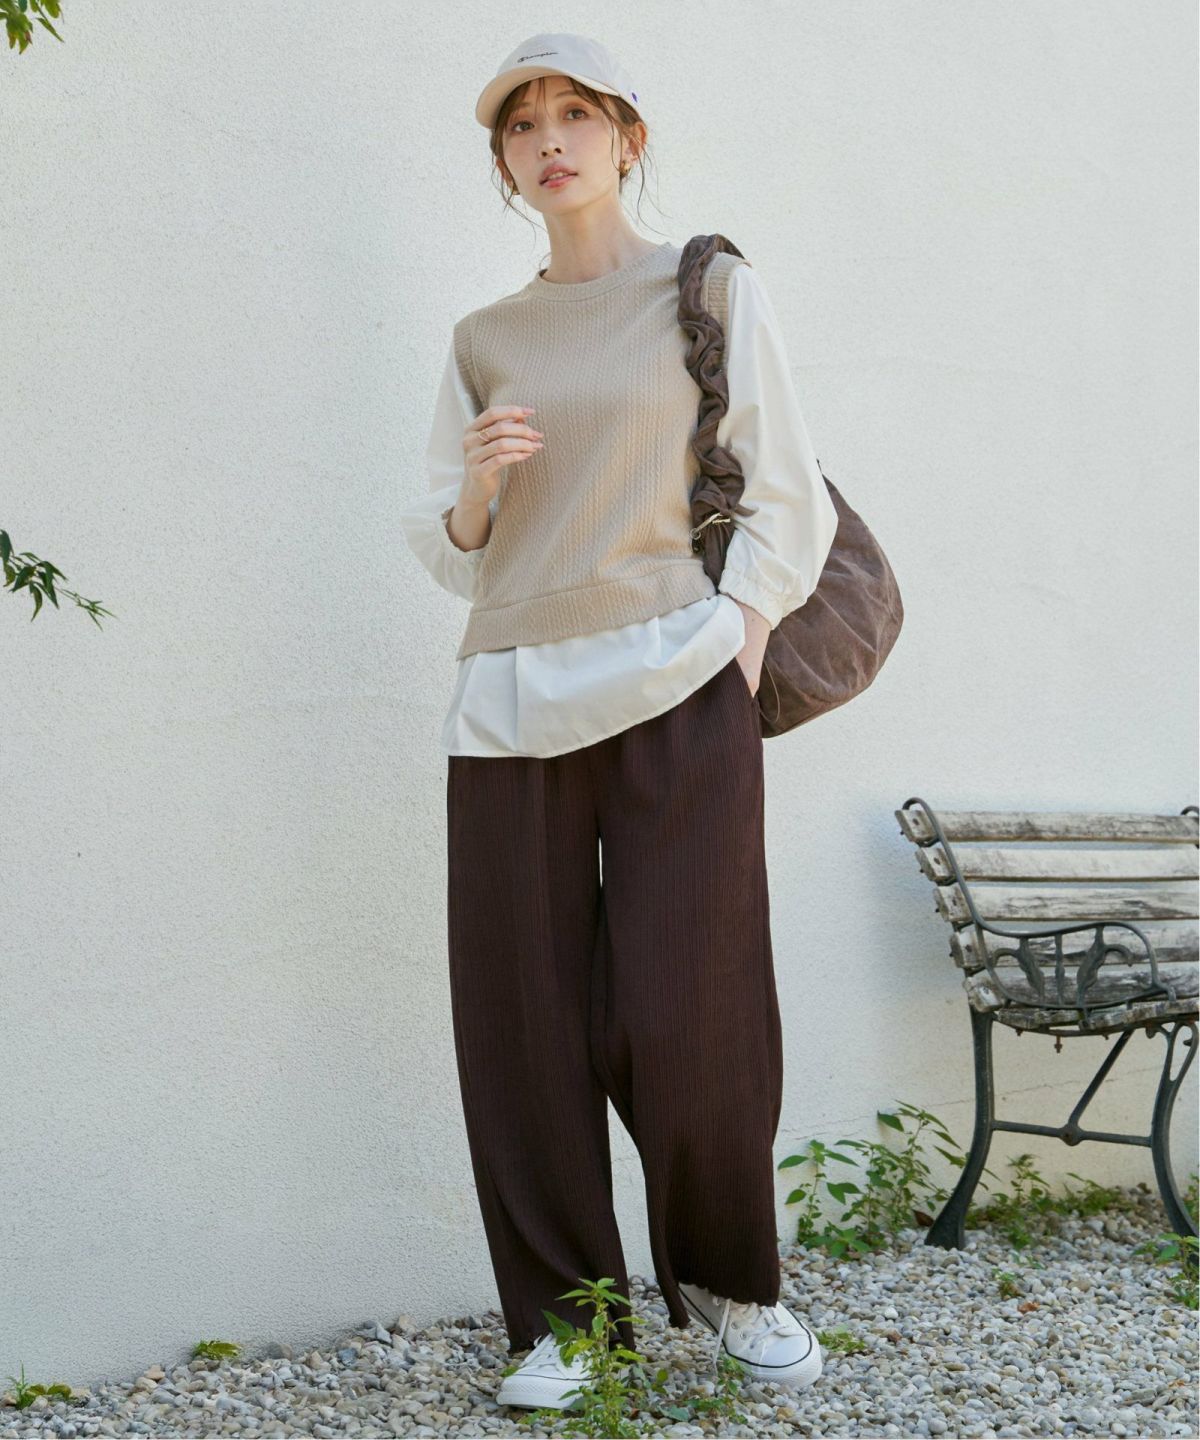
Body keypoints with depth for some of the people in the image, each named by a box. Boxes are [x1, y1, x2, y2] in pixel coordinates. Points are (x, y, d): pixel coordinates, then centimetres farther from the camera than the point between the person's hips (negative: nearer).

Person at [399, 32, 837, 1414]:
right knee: (525, 1023, 0)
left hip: (673, 691, -3)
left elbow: (788, 502, 6)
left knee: (688, 1015, -5)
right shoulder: (484, 340, 17)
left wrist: (735, 647, -5)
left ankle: (727, 1278, 18)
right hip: (511, 704, 3)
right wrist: (475, 484, -3)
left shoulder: (711, 290, 8)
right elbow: (444, 546, 18)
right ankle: (561, 1314, 14)